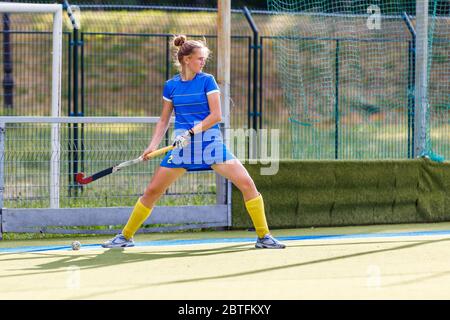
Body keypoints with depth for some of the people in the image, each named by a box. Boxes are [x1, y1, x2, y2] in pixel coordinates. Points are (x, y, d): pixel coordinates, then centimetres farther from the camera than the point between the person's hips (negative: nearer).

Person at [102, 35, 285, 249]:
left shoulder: (207, 81, -1)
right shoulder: (171, 86, 6)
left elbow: (216, 115, -8)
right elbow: (164, 120, 12)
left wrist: (192, 132, -19)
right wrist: (153, 146, -1)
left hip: (210, 142, -2)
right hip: (182, 144, 2)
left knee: (246, 183, -15)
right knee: (152, 191, -1)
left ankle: (263, 236, -5)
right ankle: (125, 236, 14)